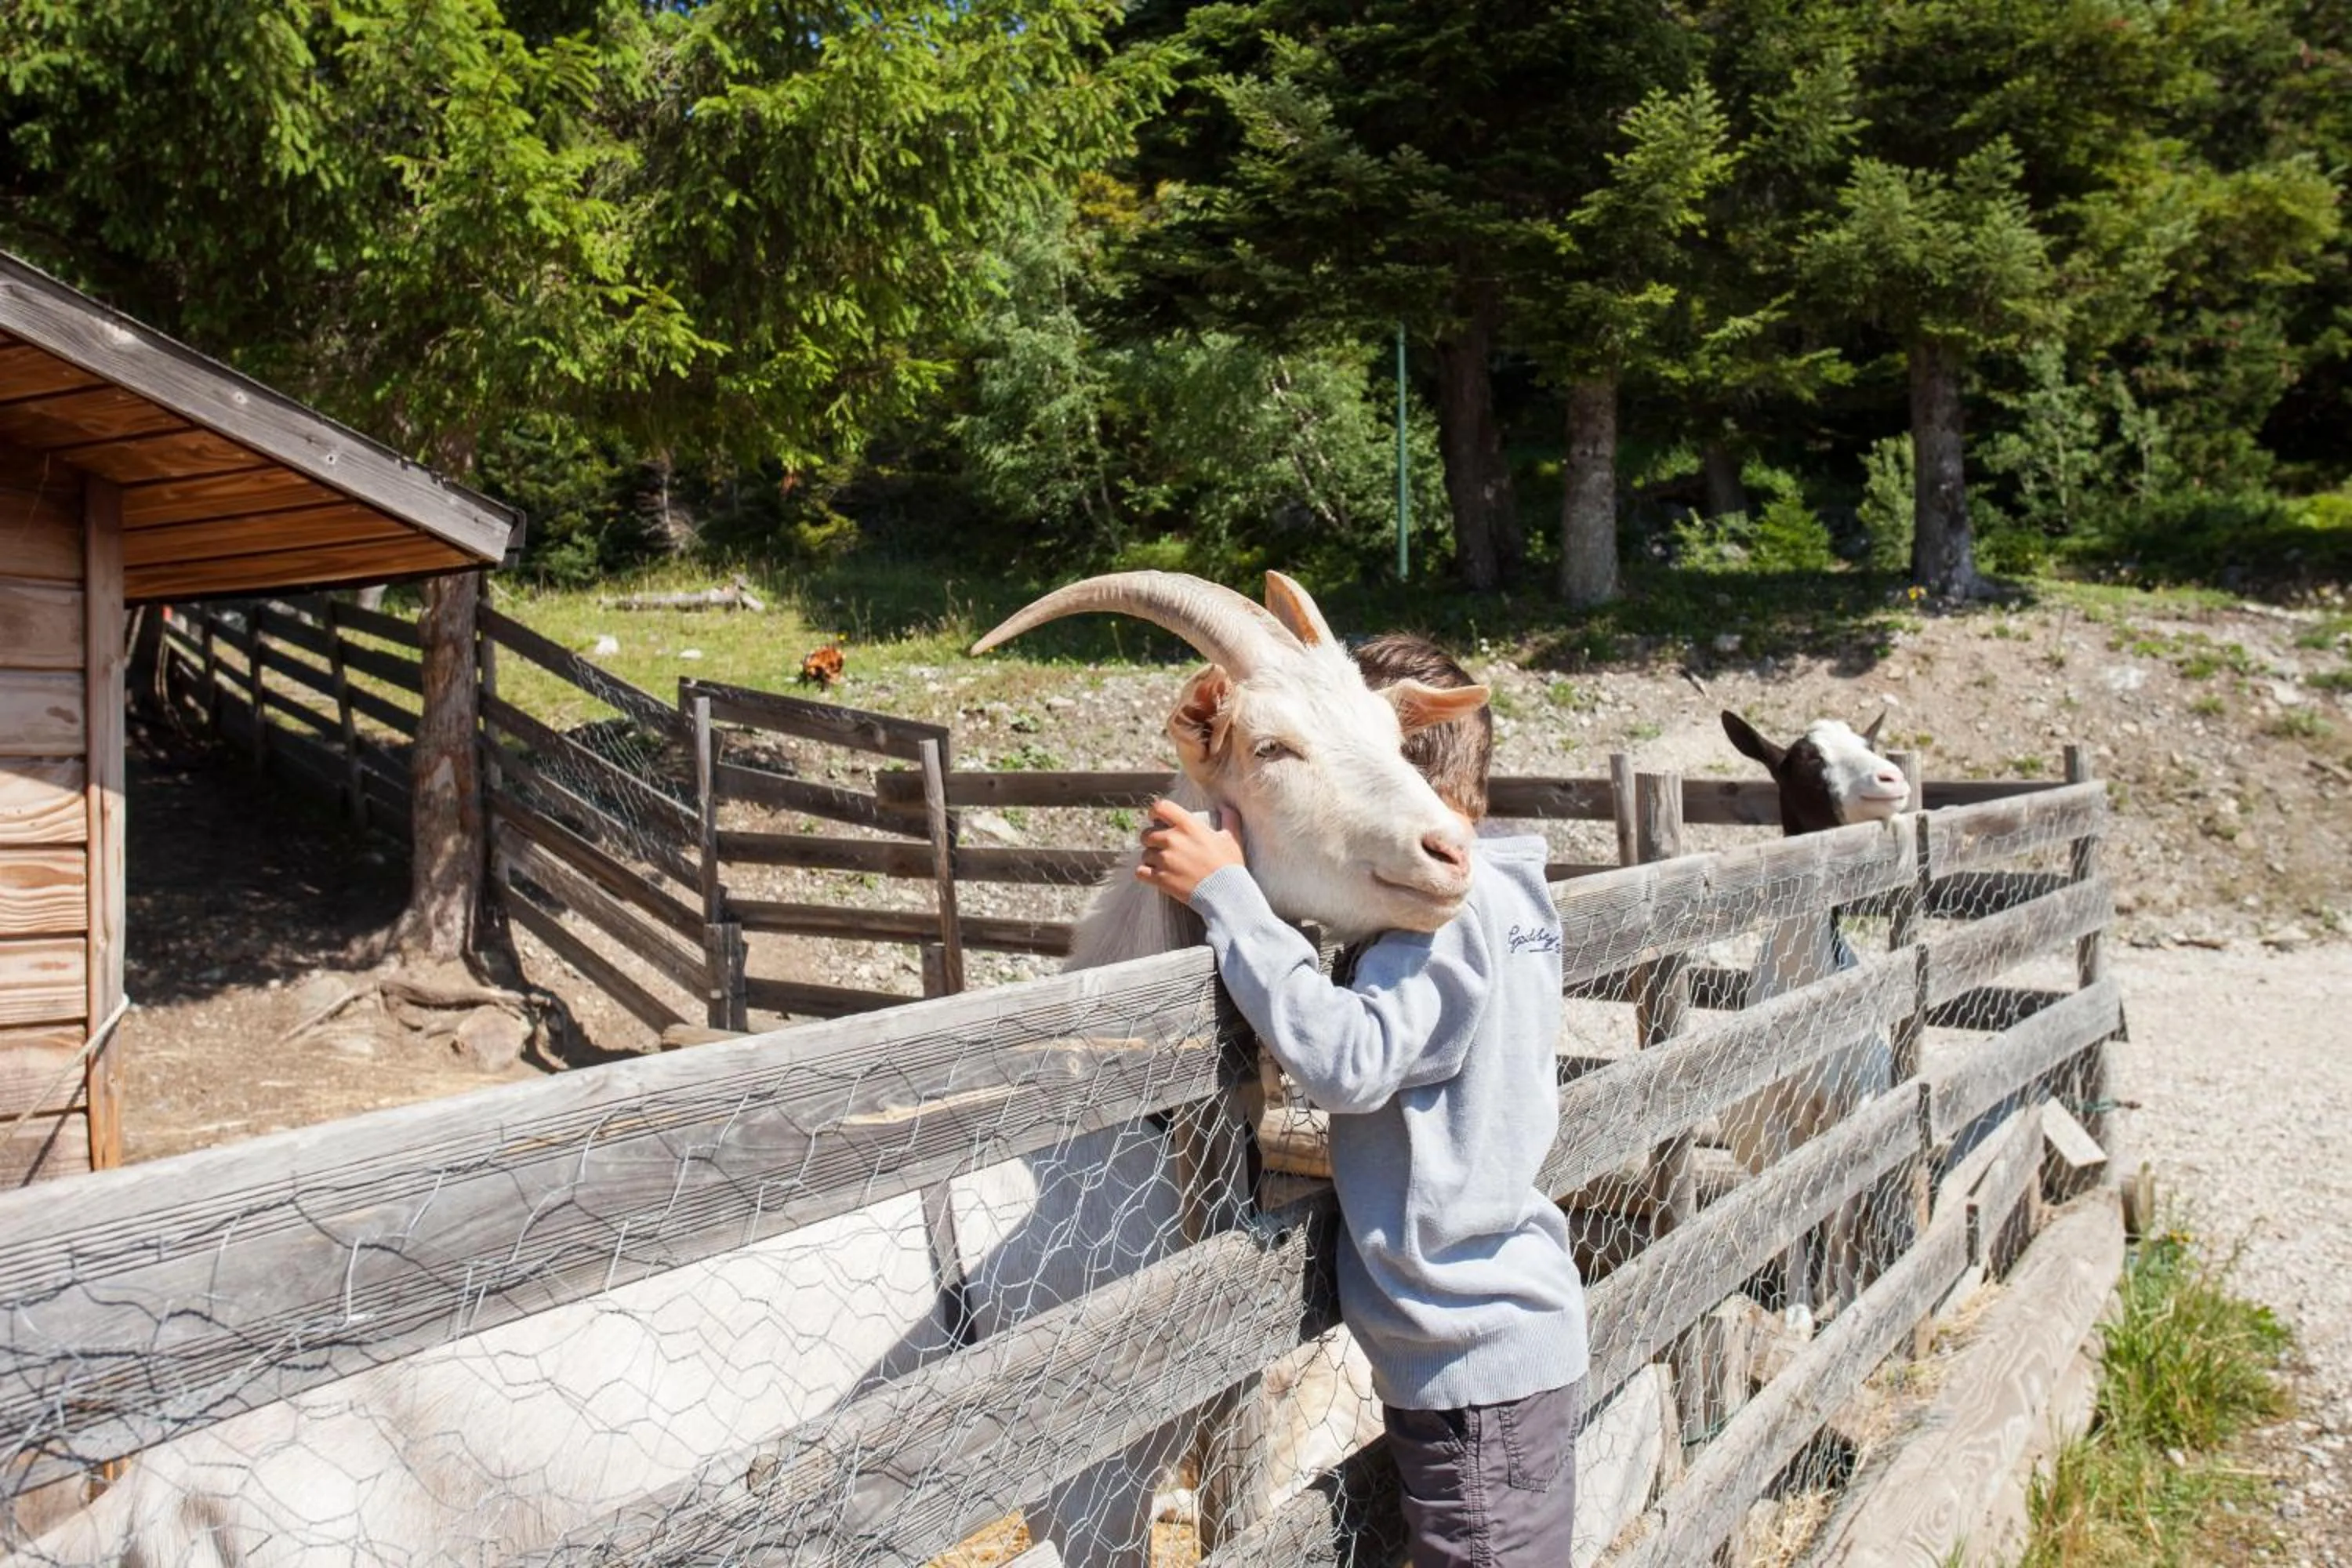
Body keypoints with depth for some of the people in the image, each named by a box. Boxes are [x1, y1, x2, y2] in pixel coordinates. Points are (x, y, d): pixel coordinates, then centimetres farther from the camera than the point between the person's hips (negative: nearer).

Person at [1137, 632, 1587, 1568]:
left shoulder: (1454, 909, -21)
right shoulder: (1492, 897, 9)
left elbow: (1350, 1058, -33)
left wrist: (1225, 892, -28)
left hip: (1479, 1358, -10)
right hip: (1493, 1336, 10)